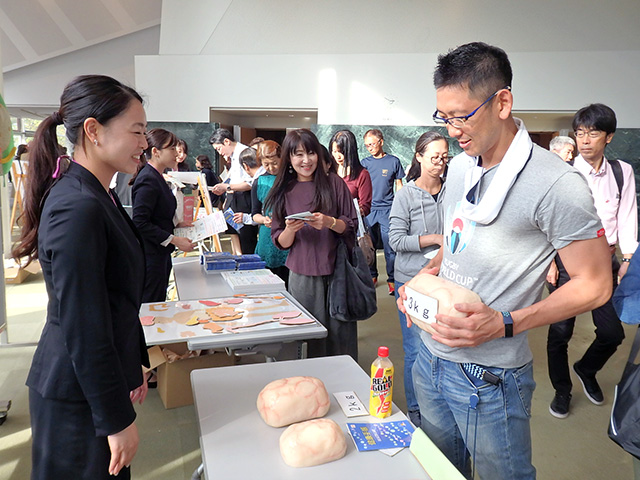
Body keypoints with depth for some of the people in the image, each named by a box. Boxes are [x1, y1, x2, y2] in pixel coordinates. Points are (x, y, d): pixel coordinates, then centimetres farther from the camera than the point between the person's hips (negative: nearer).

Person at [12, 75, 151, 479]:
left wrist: (134, 366, 18)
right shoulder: (76, 209, -25)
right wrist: (118, 419, -17)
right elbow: (84, 331, -24)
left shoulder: (98, 197, 6)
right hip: (79, 398, -9)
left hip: (105, 375, 9)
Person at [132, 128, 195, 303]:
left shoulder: (156, 177, 13)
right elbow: (140, 223, -23)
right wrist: (174, 240, -21)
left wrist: (176, 224, 10)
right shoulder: (148, 180, -18)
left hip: (160, 254, 10)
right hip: (150, 256, -10)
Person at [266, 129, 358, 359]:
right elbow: (281, 243, 5)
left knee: (339, 333, 3)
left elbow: (351, 225, 2)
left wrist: (329, 222, -17)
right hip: (302, 275, 1)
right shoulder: (284, 191, 5)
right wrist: (290, 229, -16)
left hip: (336, 271, -1)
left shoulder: (333, 183, 2)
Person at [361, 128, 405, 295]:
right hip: (368, 210, 3)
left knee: (390, 247, -5)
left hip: (387, 209, -3)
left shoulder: (393, 161, 4)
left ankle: (392, 279, 6)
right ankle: (372, 276, 22)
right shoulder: (365, 162, 10)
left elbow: (399, 186, 8)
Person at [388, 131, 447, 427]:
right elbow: (396, 240, -10)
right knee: (417, 350, 3)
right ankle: (415, 410, 23)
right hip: (413, 281, -3)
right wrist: (436, 239, -15)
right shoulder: (406, 195, -5)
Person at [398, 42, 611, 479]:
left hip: (490, 377, -6)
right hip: (432, 358, 7)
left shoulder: (555, 184, -18)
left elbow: (594, 285, -14)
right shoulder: (459, 167, 5)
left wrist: (504, 324, -23)